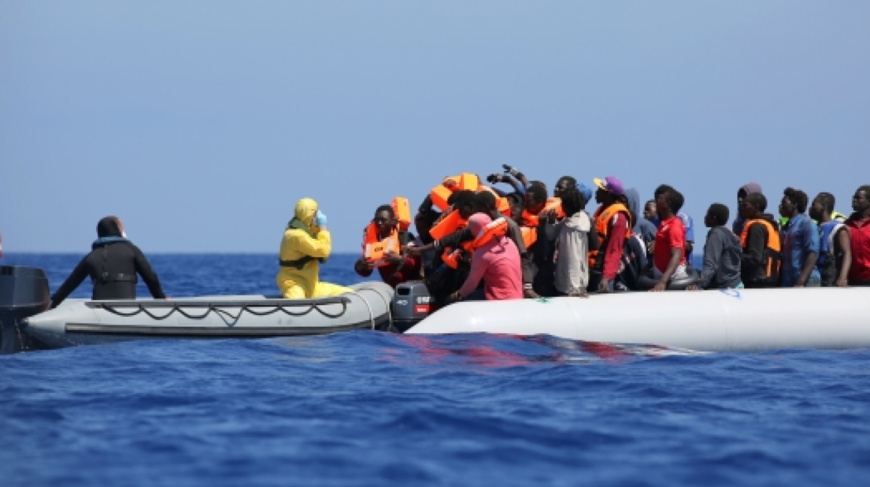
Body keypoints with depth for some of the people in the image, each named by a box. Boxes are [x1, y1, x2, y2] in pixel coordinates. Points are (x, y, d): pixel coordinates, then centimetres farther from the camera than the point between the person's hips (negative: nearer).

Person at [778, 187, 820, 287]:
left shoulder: (806, 224, -4)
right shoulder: (785, 227, 19)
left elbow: (813, 254, -13)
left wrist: (801, 282, -21)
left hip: (806, 282, -8)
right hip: (786, 283, 8)